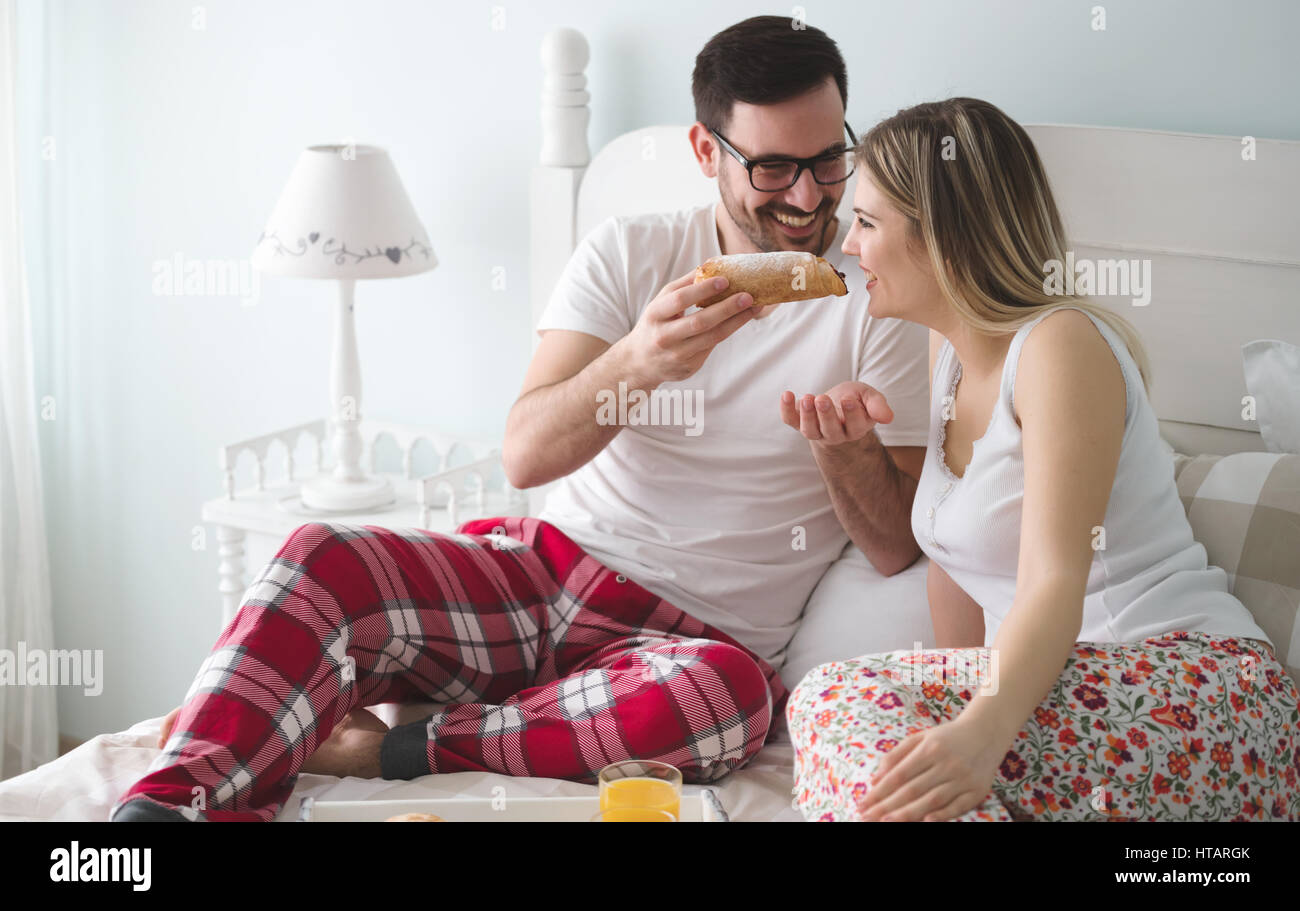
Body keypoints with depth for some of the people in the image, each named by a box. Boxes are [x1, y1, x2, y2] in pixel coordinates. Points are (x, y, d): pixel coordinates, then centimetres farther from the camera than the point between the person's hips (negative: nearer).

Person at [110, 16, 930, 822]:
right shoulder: (630, 253, 5)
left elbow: (896, 548, 0)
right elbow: (526, 454, -7)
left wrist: (843, 448, -22)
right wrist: (635, 364, -27)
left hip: (697, 632, -2)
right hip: (544, 567, 3)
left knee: (729, 696, -38)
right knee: (322, 558, -22)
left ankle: (380, 748, -26)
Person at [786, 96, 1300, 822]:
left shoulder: (1061, 344, -12)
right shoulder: (952, 351, 15)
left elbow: (1055, 581, -24)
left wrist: (981, 731, -39)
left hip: (1189, 676, -7)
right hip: (1064, 690, 7)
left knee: (843, 705, -27)